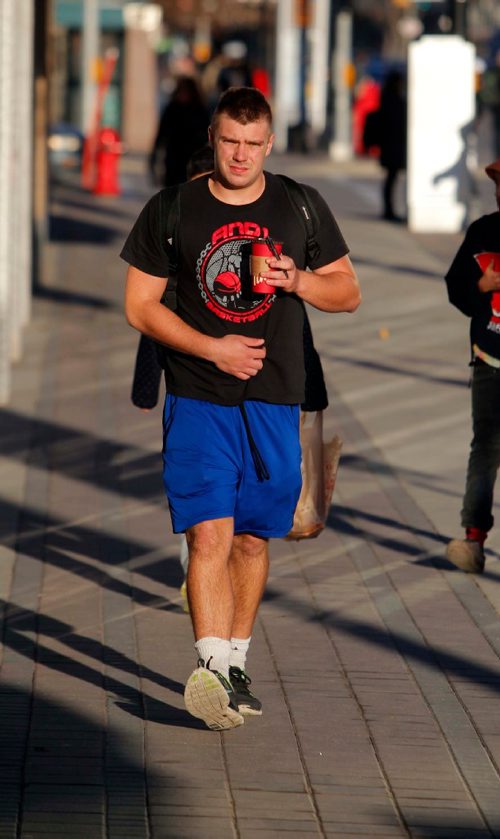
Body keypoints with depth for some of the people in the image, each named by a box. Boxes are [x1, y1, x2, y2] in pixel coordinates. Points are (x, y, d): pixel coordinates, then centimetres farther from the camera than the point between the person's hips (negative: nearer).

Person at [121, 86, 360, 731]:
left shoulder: (302, 207, 7)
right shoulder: (171, 210, 1)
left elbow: (347, 292, 13)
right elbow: (139, 305, 3)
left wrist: (297, 280, -8)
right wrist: (212, 348, -11)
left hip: (274, 401, 2)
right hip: (199, 399, -2)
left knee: (252, 538, 9)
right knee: (208, 535, -15)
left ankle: (236, 665, 24)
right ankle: (213, 670, -22)